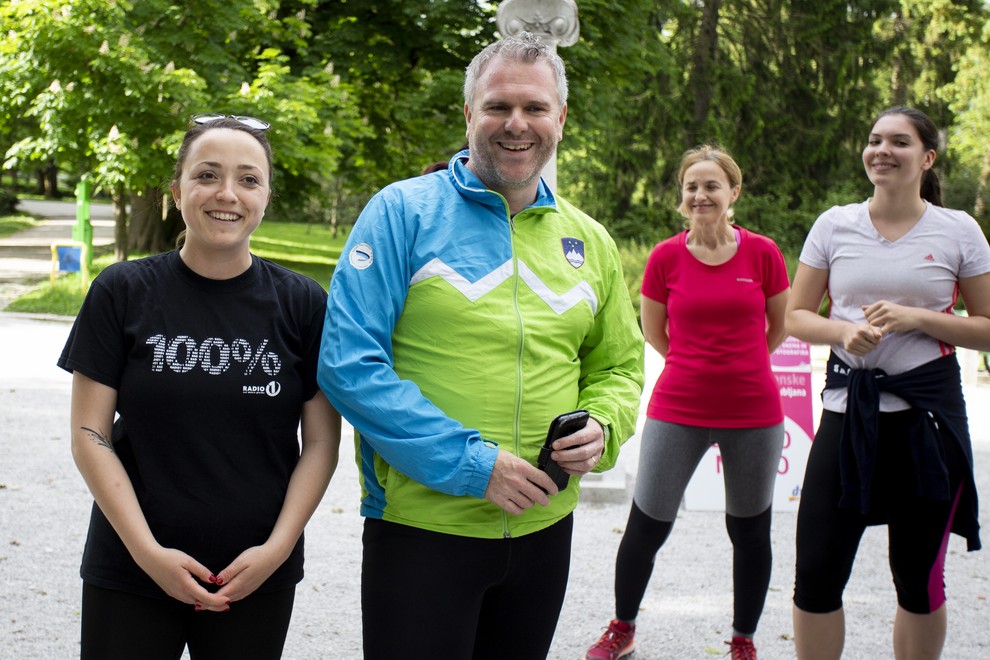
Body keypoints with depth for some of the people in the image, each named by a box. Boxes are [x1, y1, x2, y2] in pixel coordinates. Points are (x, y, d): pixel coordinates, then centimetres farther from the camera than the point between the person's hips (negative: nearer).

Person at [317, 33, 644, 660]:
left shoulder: (588, 241, 8)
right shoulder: (403, 211, -7)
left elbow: (619, 366, 17)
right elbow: (348, 363, -14)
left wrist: (601, 428, -6)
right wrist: (469, 464, -19)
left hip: (544, 529, 5)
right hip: (419, 529, -5)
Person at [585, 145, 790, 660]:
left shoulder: (762, 253, -4)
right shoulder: (666, 257, -4)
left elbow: (781, 326, 10)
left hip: (753, 412, 0)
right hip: (677, 410, 0)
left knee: (750, 529, 11)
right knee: (646, 525, 6)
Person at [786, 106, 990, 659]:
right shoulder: (835, 225, 5)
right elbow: (796, 316, 9)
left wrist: (916, 318, -13)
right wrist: (844, 331, -11)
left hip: (928, 410, -1)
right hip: (849, 408, 1)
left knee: (919, 576, 9)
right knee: (817, 573, -3)